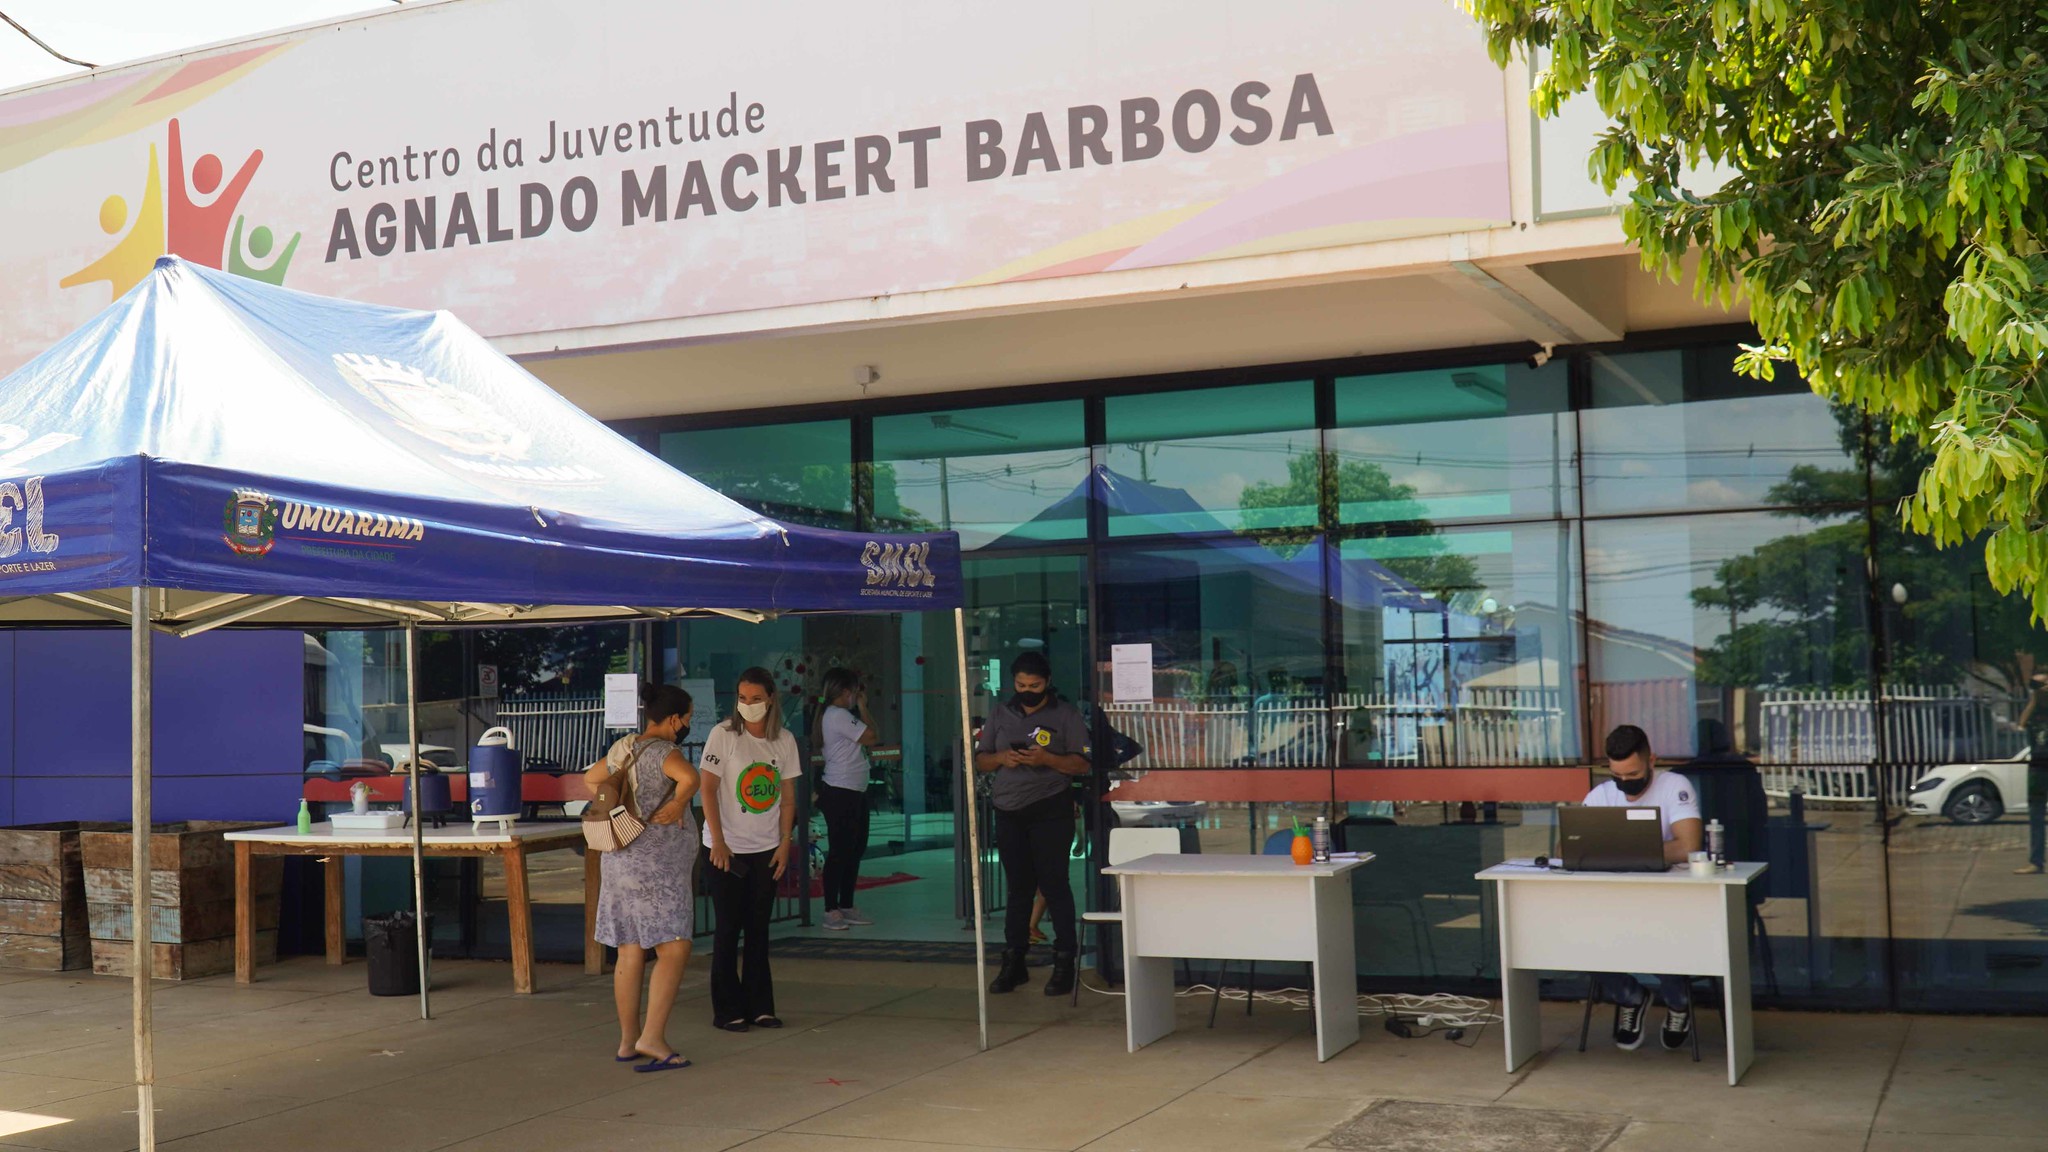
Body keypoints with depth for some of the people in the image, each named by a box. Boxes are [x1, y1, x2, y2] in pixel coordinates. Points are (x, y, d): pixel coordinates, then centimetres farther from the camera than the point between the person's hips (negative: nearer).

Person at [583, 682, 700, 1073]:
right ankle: (652, 1038, -14)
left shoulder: (624, 749, 11)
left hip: (621, 861, 9)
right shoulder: (662, 751, -15)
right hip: (655, 865, -9)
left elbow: (591, 778, 30)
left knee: (630, 953, 12)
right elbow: (689, 777, -36)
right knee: (674, 949, -8)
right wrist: (678, 805, -18)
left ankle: (628, 1041, 18)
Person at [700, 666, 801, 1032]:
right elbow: (707, 789, -10)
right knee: (728, 929, 1)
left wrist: (785, 843, 2)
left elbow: (786, 797, 9)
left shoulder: (784, 740, 4)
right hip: (726, 849, -4)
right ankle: (727, 1010, 8)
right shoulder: (723, 735, -8)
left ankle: (759, 1006, 16)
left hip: (766, 850, 4)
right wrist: (718, 842, -17)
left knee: (759, 928, 8)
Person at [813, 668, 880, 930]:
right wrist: (862, 708, -5)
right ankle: (831, 911, -3)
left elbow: (871, 737, 18)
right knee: (839, 851, -7)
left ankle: (846, 907, 19)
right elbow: (872, 737, -17)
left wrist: (862, 709, 15)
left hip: (854, 792, 11)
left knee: (855, 849, 13)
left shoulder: (837, 715, 19)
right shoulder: (838, 715, -14)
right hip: (840, 793, -11)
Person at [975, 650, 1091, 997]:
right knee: (1018, 887, 9)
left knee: (1054, 884, -5)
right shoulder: (1001, 714, 12)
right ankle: (1013, 964, 15)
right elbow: (980, 760, 13)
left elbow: (1082, 764, -5)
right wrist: (1001, 758, -8)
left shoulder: (1066, 715, 0)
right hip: (1008, 812, 4)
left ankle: (1064, 963, 0)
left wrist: (1047, 759, -20)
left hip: (1050, 811, -4)